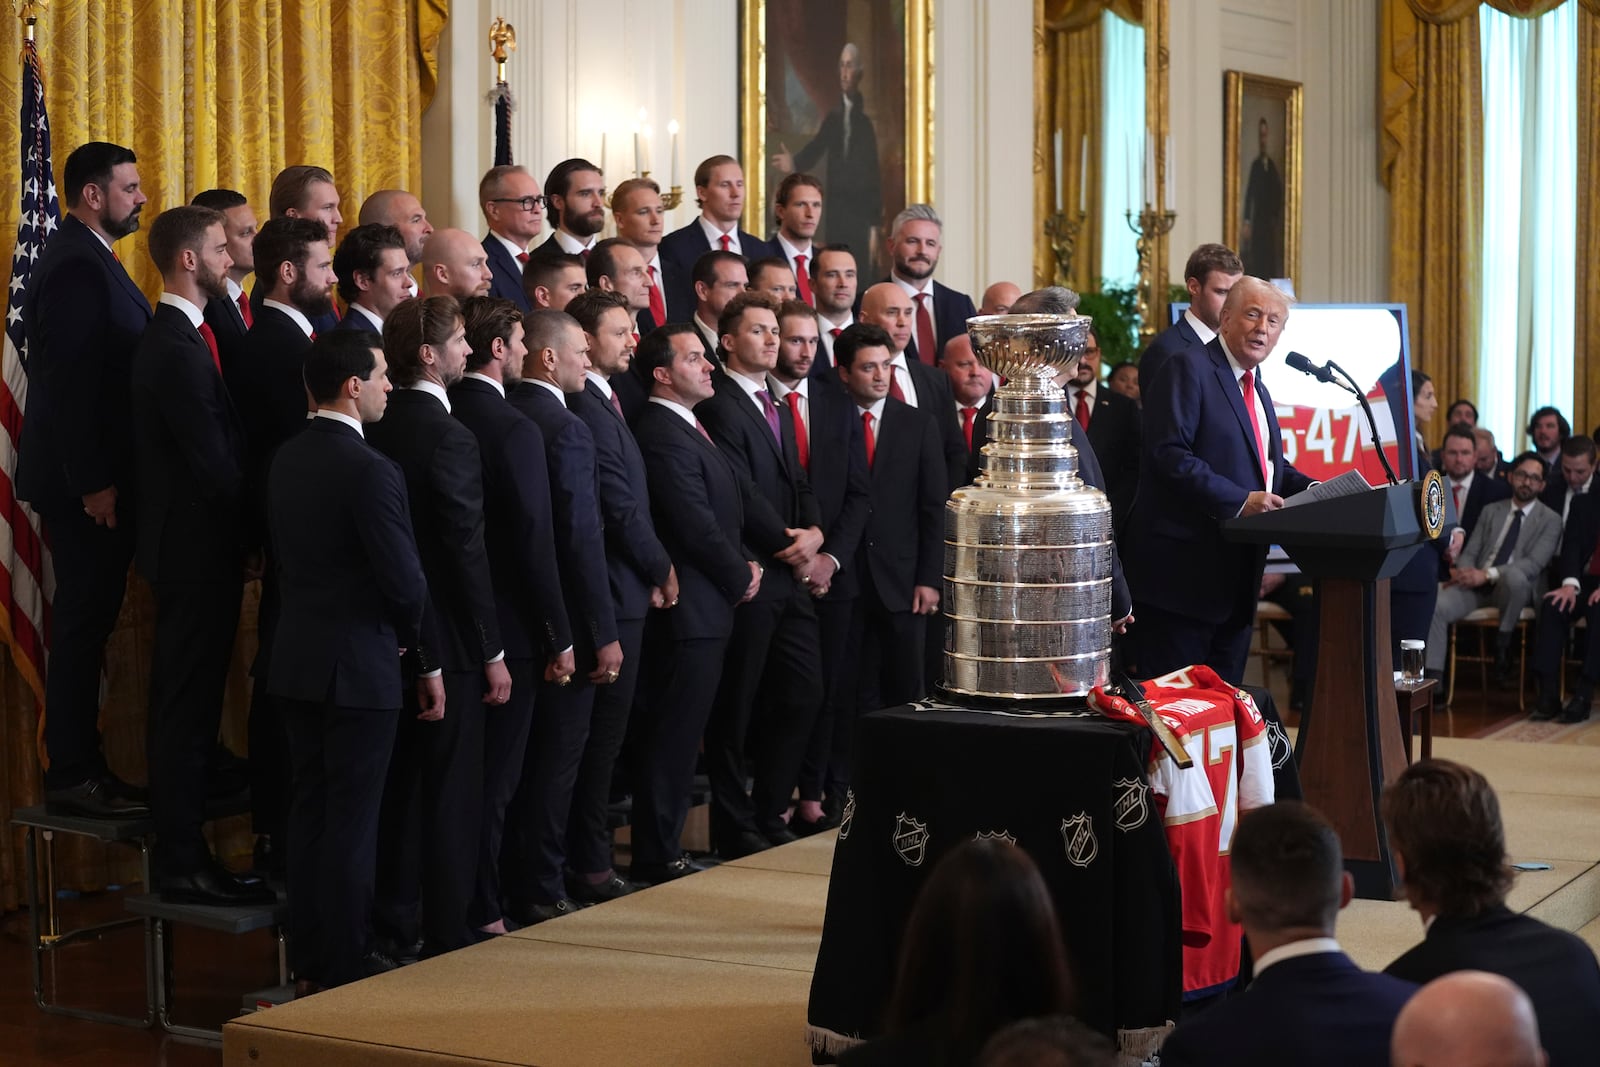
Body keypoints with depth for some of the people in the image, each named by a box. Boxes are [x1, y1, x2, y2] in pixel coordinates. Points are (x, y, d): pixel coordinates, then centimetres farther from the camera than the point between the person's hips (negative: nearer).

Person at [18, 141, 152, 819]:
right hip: (83, 480, -10)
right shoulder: (76, 265, -16)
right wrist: (93, 482, -21)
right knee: (84, 623, -4)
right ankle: (73, 778, 3)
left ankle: (78, 767, 18)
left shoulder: (89, 259, 15)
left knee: (87, 622, 12)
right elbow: (69, 381, -21)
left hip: (92, 477, 10)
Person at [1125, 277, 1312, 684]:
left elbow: (1271, 466, 25)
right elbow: (1169, 454, -19)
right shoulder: (1188, 368, -8)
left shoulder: (1257, 390, 21)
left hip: (1236, 576, 9)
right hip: (1183, 572, -9)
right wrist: (1239, 500, -24)